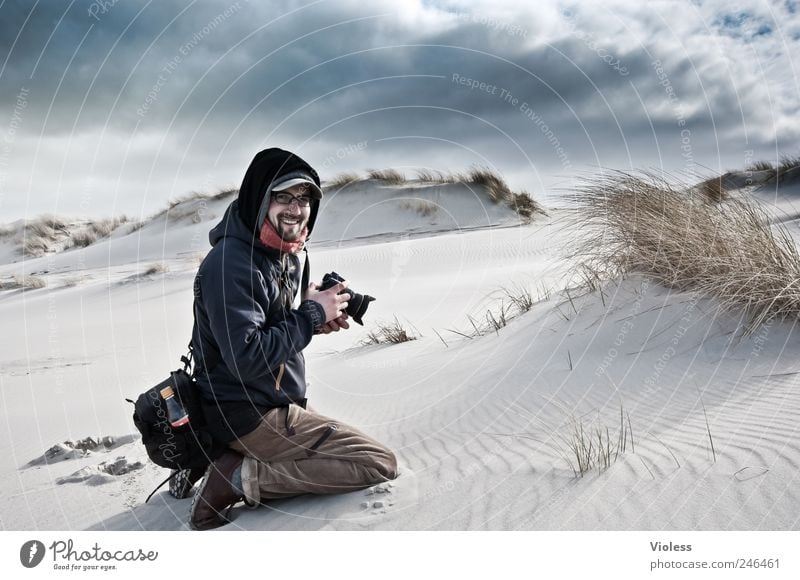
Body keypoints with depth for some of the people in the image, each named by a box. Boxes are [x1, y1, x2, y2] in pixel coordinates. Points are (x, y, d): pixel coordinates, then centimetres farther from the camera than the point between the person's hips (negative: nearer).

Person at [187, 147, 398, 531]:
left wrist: (317, 320, -2)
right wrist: (311, 315, -20)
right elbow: (247, 359, -28)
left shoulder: (286, 257, 8)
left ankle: (235, 465, 13)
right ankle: (241, 479, -10)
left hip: (272, 404, 10)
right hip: (249, 415, -10)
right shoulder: (231, 263, -22)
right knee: (380, 463, -9)